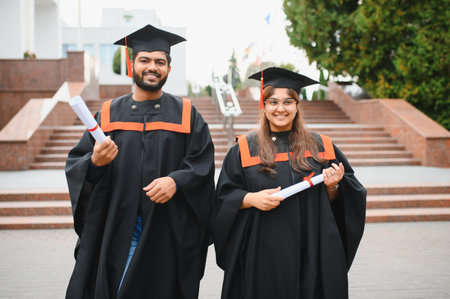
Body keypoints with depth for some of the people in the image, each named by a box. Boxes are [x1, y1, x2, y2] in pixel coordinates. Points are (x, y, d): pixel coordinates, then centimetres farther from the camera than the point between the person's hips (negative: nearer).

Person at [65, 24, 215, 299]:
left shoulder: (187, 115, 5)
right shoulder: (108, 114, 7)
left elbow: (203, 164, -1)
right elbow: (74, 166, 2)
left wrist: (176, 181, -19)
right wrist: (95, 162, -19)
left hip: (170, 233, 0)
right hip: (116, 232, 1)